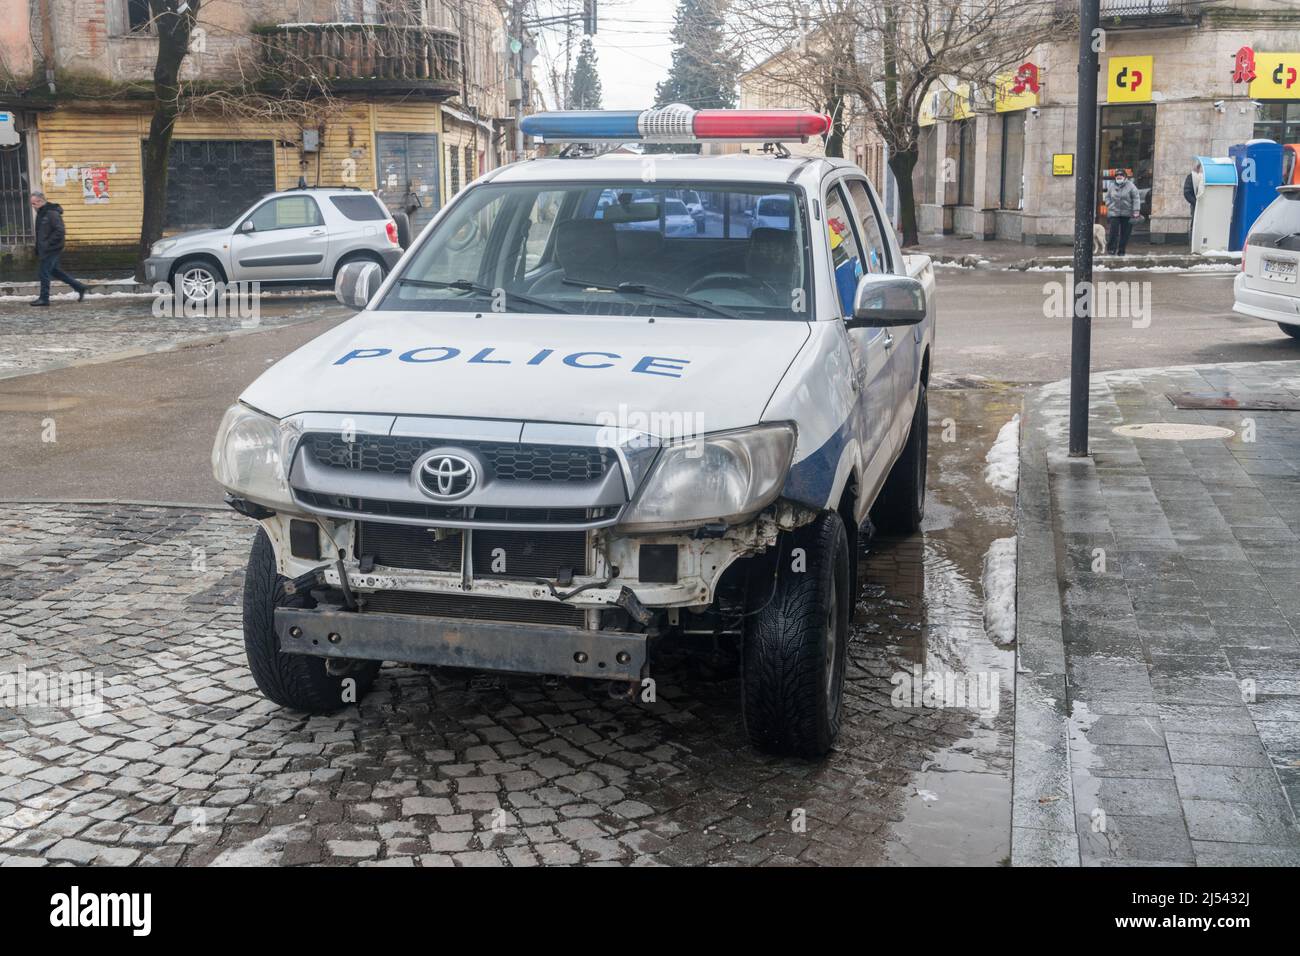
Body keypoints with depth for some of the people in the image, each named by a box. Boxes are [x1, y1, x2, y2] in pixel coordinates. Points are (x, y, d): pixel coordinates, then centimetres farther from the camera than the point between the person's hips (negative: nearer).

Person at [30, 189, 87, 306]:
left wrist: (48, 243, -20)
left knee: (45, 273, -4)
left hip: (51, 249, -10)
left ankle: (44, 298, 5)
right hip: (45, 249, 10)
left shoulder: (52, 213, -18)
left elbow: (60, 231, -23)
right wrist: (38, 250, 14)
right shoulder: (41, 213, 12)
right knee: (54, 271, 15)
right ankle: (79, 288, 20)